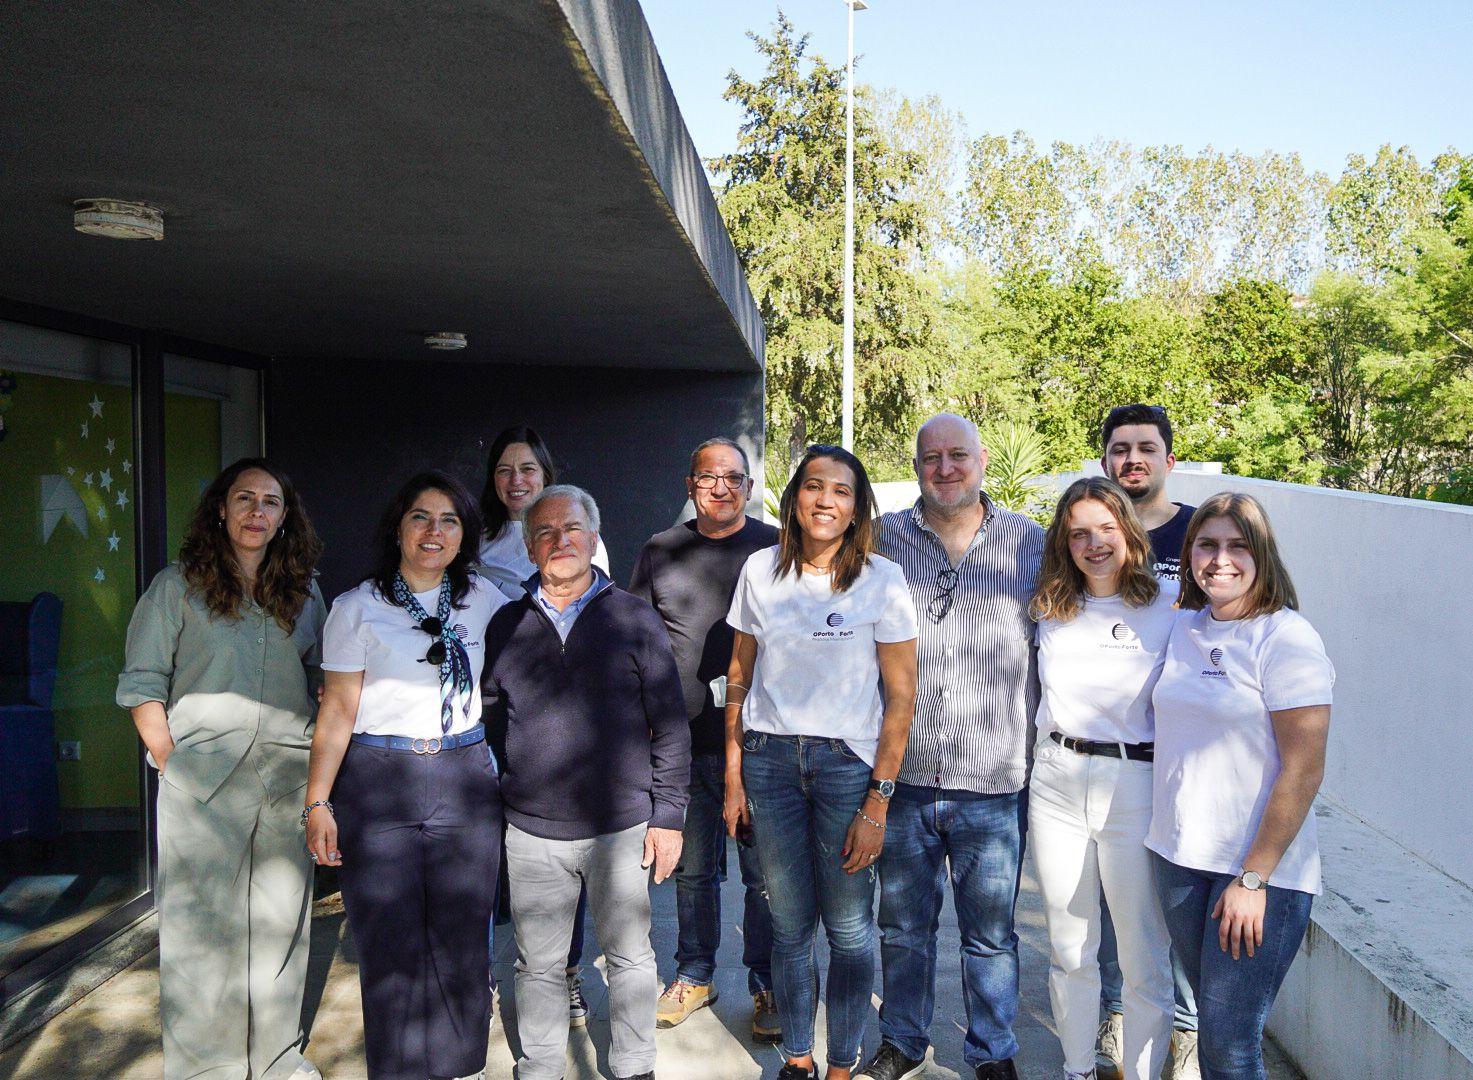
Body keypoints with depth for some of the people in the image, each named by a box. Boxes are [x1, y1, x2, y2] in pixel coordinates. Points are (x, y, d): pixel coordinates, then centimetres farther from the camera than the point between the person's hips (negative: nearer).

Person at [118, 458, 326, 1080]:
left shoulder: (304, 596, 11)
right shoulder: (177, 587, 1)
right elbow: (142, 683, -1)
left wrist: (315, 758, 6)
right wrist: (172, 765, -8)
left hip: (287, 782, 3)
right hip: (202, 782, -3)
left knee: (282, 920, 10)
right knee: (201, 924, 2)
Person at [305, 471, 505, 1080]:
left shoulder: (485, 601, 7)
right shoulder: (357, 608, 0)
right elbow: (338, 713, -1)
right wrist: (317, 802, -5)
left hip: (465, 782, 2)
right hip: (378, 784, -2)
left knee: (460, 940, 6)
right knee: (390, 944, 1)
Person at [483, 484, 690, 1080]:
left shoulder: (634, 618, 0)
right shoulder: (507, 624, 5)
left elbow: (670, 724, 0)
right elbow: (486, 714, 13)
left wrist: (668, 816, -3)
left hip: (621, 827, -1)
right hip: (532, 831, 2)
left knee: (630, 957, 12)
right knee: (539, 965, 14)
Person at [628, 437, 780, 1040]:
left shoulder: (776, 549, 0)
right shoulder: (660, 552, 8)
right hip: (683, 740, 3)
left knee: (764, 872, 6)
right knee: (691, 868, 15)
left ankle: (766, 987, 22)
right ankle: (695, 976, 32)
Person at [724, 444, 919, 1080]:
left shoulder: (881, 579, -5)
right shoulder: (761, 570, 3)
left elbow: (901, 697, -5)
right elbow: (740, 677, 10)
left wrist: (877, 803, -9)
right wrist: (734, 779, 6)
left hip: (848, 761, -2)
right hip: (770, 760, 2)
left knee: (848, 929, 4)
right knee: (790, 925, 9)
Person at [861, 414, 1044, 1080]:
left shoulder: (1030, 542, 2)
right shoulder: (885, 539, 2)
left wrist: (1031, 739, 3)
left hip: (995, 781, -1)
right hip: (904, 775, 1)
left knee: (991, 933, 12)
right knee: (902, 925, 16)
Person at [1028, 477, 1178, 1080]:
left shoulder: (1169, 607, -5)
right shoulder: (1050, 610, 8)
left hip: (1136, 786, -4)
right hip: (1056, 782, 4)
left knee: (1144, 956, 5)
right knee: (1069, 948, 15)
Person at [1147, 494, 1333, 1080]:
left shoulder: (1287, 638, -13)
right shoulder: (1183, 628, 6)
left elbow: (1303, 770, -16)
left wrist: (1253, 878, -17)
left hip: (1260, 866, -6)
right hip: (1179, 856, 6)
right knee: (1208, 1014, 17)